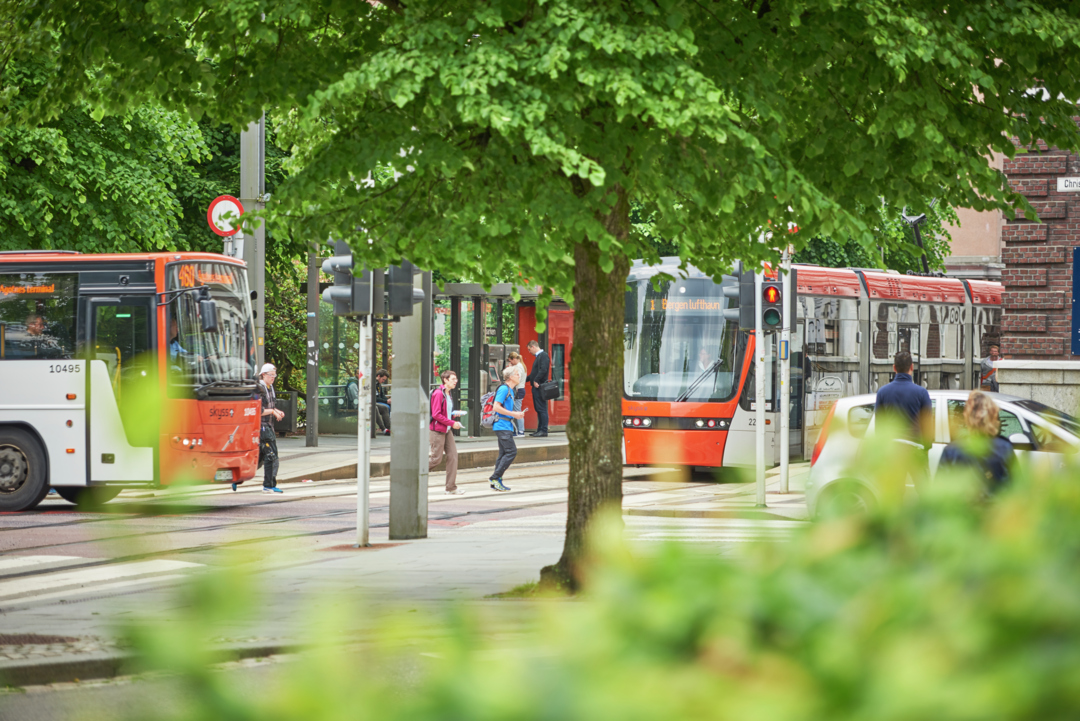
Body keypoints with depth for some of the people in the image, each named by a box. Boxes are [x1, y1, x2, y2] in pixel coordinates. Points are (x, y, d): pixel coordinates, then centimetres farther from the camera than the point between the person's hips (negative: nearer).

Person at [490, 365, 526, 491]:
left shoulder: (510, 390, 18)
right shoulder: (504, 389, -12)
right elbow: (496, 407, -19)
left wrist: (517, 414, 14)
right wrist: (513, 414, -17)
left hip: (506, 426, 10)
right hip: (502, 426, -10)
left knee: (504, 454, 9)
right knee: (511, 451, -14)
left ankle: (496, 483, 10)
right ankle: (495, 477, -12)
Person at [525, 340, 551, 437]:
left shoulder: (544, 356, -11)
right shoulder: (538, 356, 20)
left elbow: (543, 370, -22)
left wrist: (536, 381, -22)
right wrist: (526, 380, 25)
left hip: (540, 387, -10)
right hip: (536, 387, 10)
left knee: (542, 409, -8)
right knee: (538, 409, 11)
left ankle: (544, 430, -7)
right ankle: (540, 429, 14)